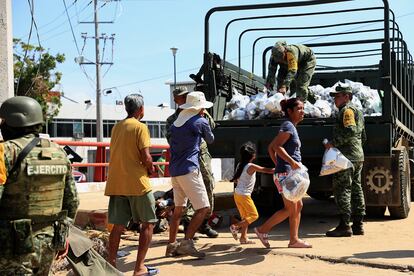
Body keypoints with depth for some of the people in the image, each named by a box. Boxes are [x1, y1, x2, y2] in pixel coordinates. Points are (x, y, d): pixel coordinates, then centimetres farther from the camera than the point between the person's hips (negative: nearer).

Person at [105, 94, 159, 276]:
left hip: (116, 183, 6)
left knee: (118, 226, 10)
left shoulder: (117, 127, 13)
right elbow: (146, 157, -16)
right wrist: (150, 169, 4)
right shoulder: (140, 127, -8)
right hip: (136, 182, -6)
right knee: (148, 223, 5)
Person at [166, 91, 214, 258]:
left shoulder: (175, 123, 15)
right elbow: (210, 140, 13)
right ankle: (186, 243, -15)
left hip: (174, 170, 8)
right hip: (189, 170, -8)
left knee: (178, 208, 17)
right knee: (203, 208, -6)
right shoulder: (201, 122, -3)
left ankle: (172, 245, 19)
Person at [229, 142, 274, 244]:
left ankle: (244, 237, 13)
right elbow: (267, 170, -12)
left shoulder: (240, 165, 6)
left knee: (245, 216, 14)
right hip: (244, 195, -8)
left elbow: (235, 179, 13)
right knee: (254, 215, 0)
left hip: (237, 193, 8)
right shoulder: (251, 166, -16)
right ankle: (236, 226, -8)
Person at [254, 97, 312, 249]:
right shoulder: (288, 126, -11)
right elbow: (276, 146, -24)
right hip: (285, 173, -10)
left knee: (298, 206, 10)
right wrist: (292, 162, -26)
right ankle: (262, 230, 2)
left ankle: (294, 239, 13)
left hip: (290, 173, 10)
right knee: (290, 209, -6)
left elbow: (271, 148, 20)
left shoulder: (291, 127, 18)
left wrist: (278, 165, 18)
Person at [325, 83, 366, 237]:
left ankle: (344, 225, -11)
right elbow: (363, 136, 26)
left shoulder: (347, 110, -8)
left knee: (342, 189, -9)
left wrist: (333, 143, -19)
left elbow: (350, 131, -23)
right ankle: (358, 225, 13)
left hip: (347, 156, -10)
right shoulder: (357, 111, 23)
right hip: (358, 156, 10)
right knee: (356, 189, 10)